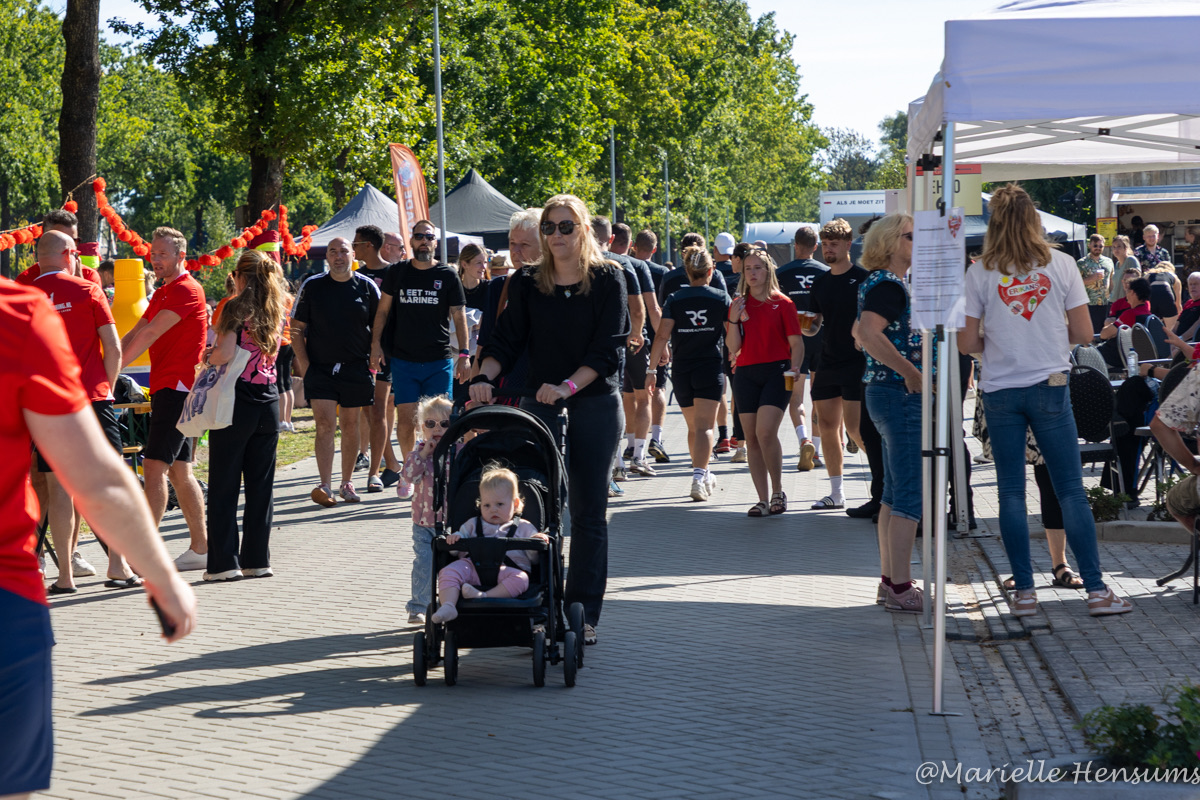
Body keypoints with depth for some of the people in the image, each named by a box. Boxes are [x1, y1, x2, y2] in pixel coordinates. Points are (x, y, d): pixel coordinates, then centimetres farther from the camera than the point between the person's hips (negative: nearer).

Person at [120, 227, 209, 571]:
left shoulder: (186, 290, -11)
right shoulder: (163, 294, 21)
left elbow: (149, 334, -19)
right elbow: (134, 334, 17)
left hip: (176, 387, -10)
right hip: (169, 388, 10)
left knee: (155, 466, -16)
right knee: (179, 471, 11)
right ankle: (200, 549, 15)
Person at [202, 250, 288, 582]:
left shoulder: (238, 307, -9)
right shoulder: (278, 309, 9)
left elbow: (225, 353, -20)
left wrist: (208, 358, 1)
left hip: (237, 400, -5)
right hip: (268, 397, 5)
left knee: (224, 485, 2)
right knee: (261, 485, 11)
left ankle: (224, 562, 0)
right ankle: (257, 560, 13)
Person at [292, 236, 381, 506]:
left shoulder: (367, 287, 3)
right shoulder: (312, 286, 1)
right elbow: (297, 328, 5)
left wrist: (374, 360, 1)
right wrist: (303, 362, -3)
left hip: (356, 369, 1)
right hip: (319, 369, -1)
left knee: (350, 427, 9)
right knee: (325, 426, -11)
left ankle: (346, 484, 19)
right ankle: (325, 487, -17)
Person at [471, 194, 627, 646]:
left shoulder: (607, 280, -1)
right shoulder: (526, 283, 6)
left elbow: (606, 348, -8)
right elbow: (507, 341, 2)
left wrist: (568, 385, -21)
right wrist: (484, 375, -17)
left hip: (596, 405, -1)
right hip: (540, 405, 2)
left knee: (589, 512, 2)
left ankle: (584, 614, 7)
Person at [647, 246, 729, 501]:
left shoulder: (675, 299, 2)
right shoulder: (721, 298, 1)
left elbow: (662, 335, -5)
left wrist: (652, 369, -2)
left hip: (681, 369, 2)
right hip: (711, 367, -2)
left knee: (693, 427, 17)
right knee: (704, 427, -7)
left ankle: (705, 477, 31)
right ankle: (699, 477, -24)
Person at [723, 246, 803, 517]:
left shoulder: (782, 303, 2)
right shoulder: (738, 304, 11)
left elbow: (796, 342, 2)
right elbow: (733, 347, 6)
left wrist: (795, 367, -14)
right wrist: (734, 320, -8)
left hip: (776, 372, -4)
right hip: (745, 373, 4)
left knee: (765, 432, -17)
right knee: (751, 438, 1)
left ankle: (778, 492, -2)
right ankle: (762, 499, 6)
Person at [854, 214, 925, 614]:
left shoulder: (878, 282, 16)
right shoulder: (889, 285, -15)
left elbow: (860, 331, 30)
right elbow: (869, 333, -31)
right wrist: (910, 372, -27)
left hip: (883, 391, 11)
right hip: (900, 396, -11)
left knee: (894, 492, 14)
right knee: (910, 495, -9)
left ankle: (889, 578, 20)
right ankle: (900, 588, -8)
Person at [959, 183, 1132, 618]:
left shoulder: (979, 273, -1)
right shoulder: (1061, 264, 0)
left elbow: (967, 343, -2)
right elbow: (1083, 333, 1)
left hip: (1000, 390, 0)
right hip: (1050, 386, 0)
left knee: (1011, 492, 6)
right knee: (1071, 489, 3)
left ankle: (1024, 592, 6)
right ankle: (1096, 590, 2)